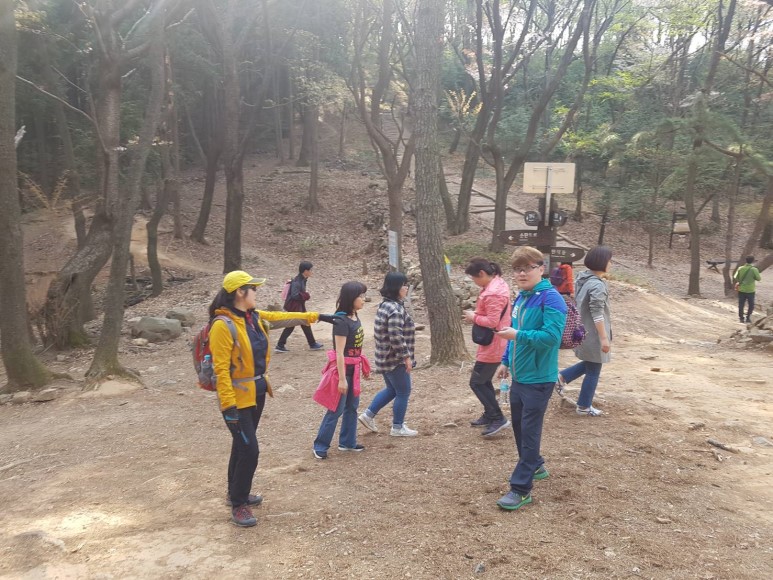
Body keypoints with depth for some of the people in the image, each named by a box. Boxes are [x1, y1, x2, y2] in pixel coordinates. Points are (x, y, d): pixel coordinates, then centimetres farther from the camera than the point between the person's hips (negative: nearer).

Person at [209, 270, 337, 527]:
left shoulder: (255, 316, 3)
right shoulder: (223, 325, -21)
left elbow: (283, 316, 18)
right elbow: (221, 368, -22)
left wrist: (315, 316, 22)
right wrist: (228, 405, -23)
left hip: (257, 392, 8)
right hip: (238, 397, -8)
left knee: (242, 445, 21)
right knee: (249, 450, -5)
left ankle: (235, 493, 40)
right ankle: (238, 505, 15)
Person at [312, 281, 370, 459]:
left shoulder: (354, 316, 4)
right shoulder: (342, 321, -22)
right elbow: (339, 352, -22)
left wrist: (363, 367, 18)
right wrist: (341, 378, -21)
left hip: (353, 369, 9)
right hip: (342, 369, -9)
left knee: (352, 406, 16)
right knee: (336, 409, -1)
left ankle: (347, 442, 29)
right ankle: (320, 446, 12)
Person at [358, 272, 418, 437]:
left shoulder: (384, 305, 10)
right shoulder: (396, 309, -22)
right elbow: (396, 336, -27)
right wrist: (406, 356, -21)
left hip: (385, 357, 10)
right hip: (395, 360, -10)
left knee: (391, 389, 22)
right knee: (403, 392, 5)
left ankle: (368, 415, 24)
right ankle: (397, 427, 16)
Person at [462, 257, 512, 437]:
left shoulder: (493, 293, -26)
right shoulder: (497, 283, 8)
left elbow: (492, 322, -27)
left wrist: (474, 317, -13)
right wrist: (476, 315, 4)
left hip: (492, 346, -11)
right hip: (493, 344, 11)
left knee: (476, 383, -1)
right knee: (484, 381, 21)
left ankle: (498, 418, 4)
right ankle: (489, 415, 32)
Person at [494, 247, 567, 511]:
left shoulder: (551, 299, -18)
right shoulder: (521, 297, 8)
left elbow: (551, 336, -28)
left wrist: (517, 336, -30)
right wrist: (506, 361, 17)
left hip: (538, 379, -9)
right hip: (519, 375, 9)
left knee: (529, 431, -2)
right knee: (519, 425, 20)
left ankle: (521, 488, 6)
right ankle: (534, 466, 41)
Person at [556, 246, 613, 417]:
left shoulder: (583, 278, 5)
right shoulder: (597, 285, -23)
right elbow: (597, 314, -25)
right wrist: (604, 338, -21)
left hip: (584, 331, 9)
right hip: (593, 334, -9)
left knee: (589, 364, 26)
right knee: (593, 371, 6)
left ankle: (562, 377, 20)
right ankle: (584, 406, 17)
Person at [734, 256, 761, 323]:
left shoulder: (740, 268, -5)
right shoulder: (754, 269, -14)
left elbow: (735, 277, -1)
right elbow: (759, 279, -6)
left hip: (741, 289, 3)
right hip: (750, 290, -3)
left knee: (741, 304, 10)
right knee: (751, 305, 12)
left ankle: (741, 318, 15)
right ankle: (748, 317, 10)